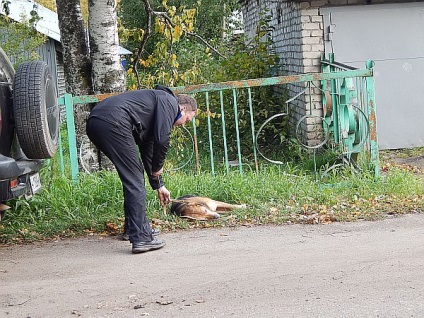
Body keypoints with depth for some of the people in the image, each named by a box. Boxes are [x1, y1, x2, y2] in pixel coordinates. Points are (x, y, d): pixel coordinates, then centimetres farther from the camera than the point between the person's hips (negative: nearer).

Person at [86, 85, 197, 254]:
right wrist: (158, 167, 10)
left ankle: (132, 228, 30)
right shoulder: (169, 101, 8)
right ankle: (141, 238, -5)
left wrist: (158, 185, 44)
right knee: (135, 180, -4)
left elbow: (147, 150, 41)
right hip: (113, 122, -10)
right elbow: (162, 139, -6)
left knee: (134, 174, 22)